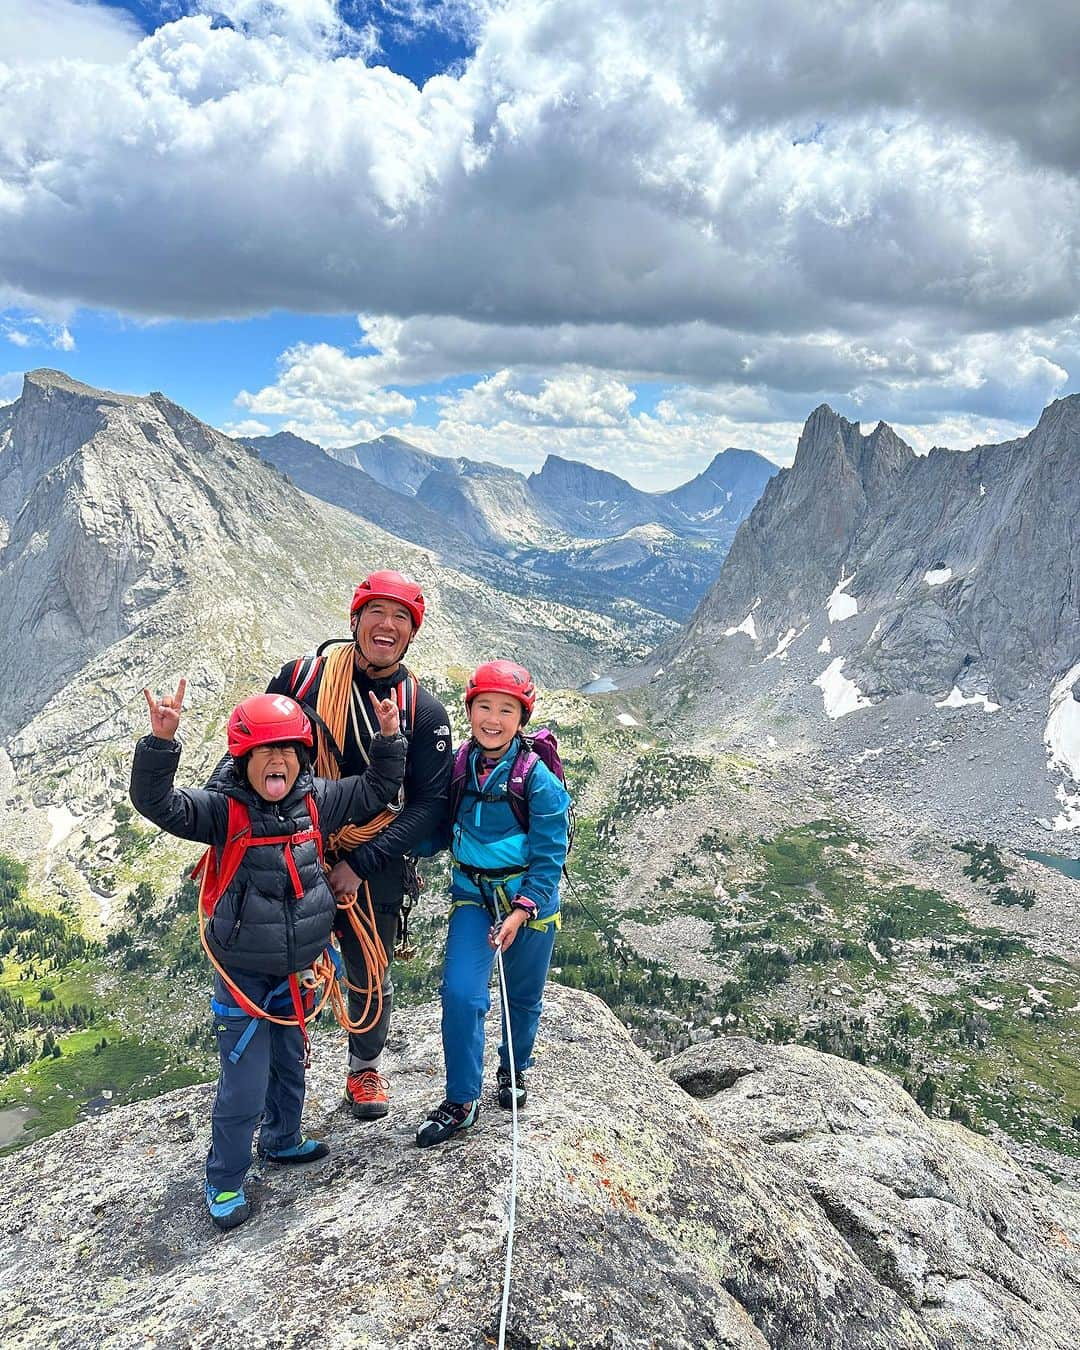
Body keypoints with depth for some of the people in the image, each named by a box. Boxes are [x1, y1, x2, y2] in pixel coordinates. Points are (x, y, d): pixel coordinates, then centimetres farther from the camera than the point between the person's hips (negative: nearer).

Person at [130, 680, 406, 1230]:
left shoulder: (316, 801, -5)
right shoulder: (224, 809, -17)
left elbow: (377, 789, 4)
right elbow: (157, 802, -30)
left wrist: (388, 737, -10)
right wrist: (162, 739, -44)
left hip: (295, 969, 5)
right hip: (242, 973, -5)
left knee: (290, 1063, 25)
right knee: (244, 1086, 2)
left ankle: (282, 1140, 51)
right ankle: (224, 1181, 26)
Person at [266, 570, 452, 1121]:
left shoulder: (424, 712, -7)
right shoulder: (302, 676, -7)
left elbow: (430, 802, -10)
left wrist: (362, 863, -18)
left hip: (373, 873, 0)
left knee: (370, 979, 18)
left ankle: (365, 1066, 46)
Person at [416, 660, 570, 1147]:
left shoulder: (537, 778, -18)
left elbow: (549, 857, -15)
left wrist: (519, 913, -21)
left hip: (529, 898, -2)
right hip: (472, 893, 2)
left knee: (523, 997, 16)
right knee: (460, 993, -12)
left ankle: (513, 1072, 45)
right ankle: (460, 1102, 7)